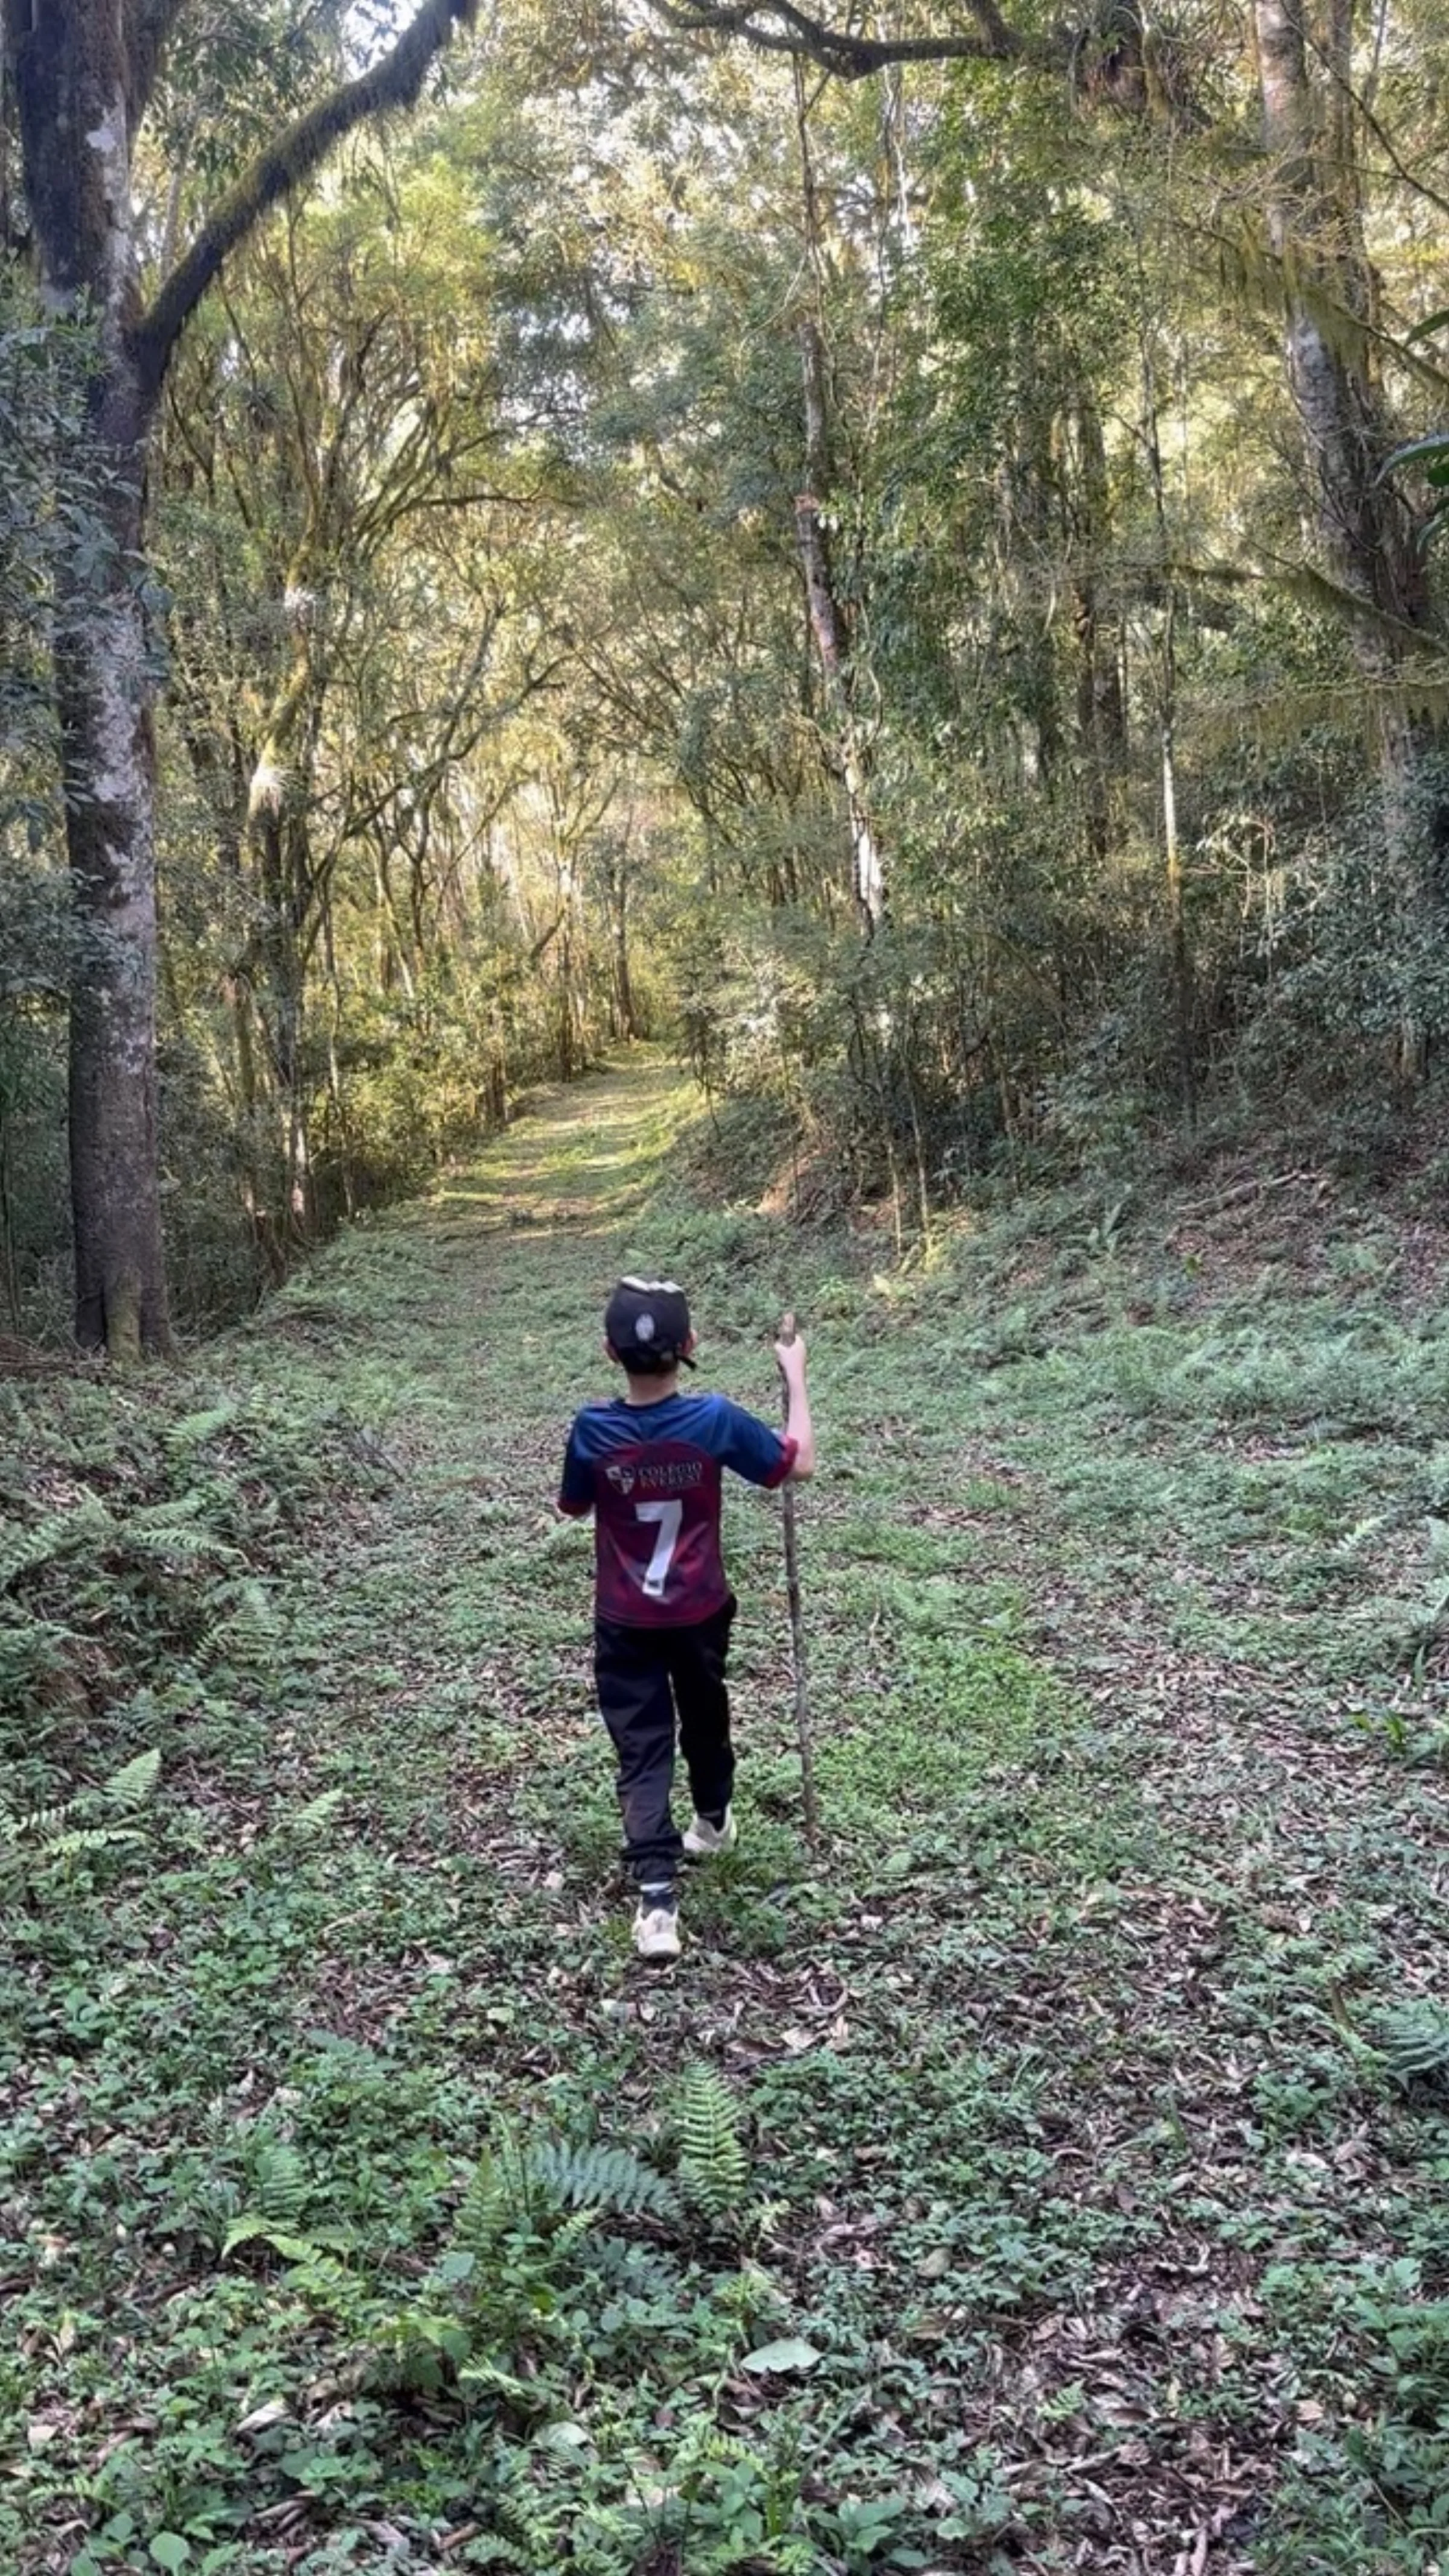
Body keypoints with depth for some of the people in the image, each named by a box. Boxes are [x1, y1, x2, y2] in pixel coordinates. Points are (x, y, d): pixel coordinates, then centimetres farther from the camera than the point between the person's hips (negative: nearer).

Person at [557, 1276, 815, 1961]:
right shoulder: (715, 1420, -19)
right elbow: (799, 1463, -5)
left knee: (642, 1751, 1)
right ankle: (713, 1821, 50)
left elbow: (572, 1506, 3)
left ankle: (657, 1899, -11)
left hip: (625, 1622, -1)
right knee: (705, 1717, 26)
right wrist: (796, 1375, 4)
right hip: (701, 1613, 1)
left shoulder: (591, 1430, -16)